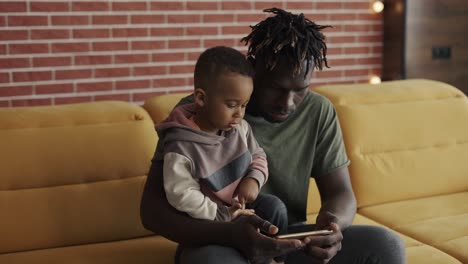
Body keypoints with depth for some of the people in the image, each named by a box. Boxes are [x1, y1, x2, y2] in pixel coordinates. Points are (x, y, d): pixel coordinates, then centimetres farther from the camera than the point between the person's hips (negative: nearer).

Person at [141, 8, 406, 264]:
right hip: (218, 243, -4)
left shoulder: (319, 112, -3)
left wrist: (332, 222, -26)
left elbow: (341, 191, 1)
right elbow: (152, 208, -17)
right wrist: (231, 234, -35)